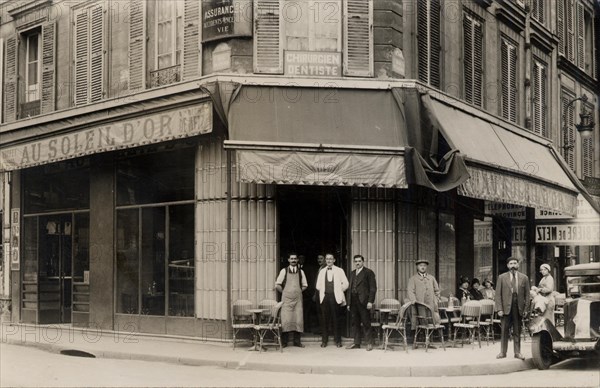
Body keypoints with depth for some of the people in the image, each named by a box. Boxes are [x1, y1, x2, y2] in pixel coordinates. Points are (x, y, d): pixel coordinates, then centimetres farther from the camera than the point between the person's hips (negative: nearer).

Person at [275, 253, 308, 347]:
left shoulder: (301, 272, 10)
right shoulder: (284, 271, 3)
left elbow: (305, 285, 18)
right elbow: (277, 285, 4)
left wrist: (298, 292, 9)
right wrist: (284, 292, 3)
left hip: (298, 299, 2)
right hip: (286, 299, -2)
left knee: (298, 319, -2)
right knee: (286, 320, -7)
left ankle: (297, 341, 6)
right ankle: (284, 341, 0)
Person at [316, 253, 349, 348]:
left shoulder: (339, 271, 5)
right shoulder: (322, 271, 13)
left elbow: (345, 284, 3)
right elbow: (318, 285, 15)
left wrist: (338, 291, 4)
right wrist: (323, 291, 5)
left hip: (335, 297, -2)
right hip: (325, 297, 2)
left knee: (336, 319, -1)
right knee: (324, 319, 0)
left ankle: (338, 341, 6)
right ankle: (324, 340, 7)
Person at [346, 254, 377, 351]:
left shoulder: (368, 272, -1)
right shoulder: (352, 273, 18)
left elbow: (373, 288, -6)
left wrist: (370, 301, -14)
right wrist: (349, 303, 13)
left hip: (363, 302, -6)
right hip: (354, 302, 6)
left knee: (366, 324, -3)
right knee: (355, 324, 8)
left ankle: (369, 344, 3)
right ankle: (356, 343, 13)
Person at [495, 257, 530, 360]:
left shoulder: (524, 278, 7)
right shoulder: (502, 277, 4)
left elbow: (527, 294, 7)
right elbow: (498, 294, 1)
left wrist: (526, 309, 0)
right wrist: (499, 309, -7)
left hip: (519, 308, 1)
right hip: (506, 307, -1)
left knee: (517, 331, 6)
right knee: (504, 331, 2)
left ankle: (517, 352, 12)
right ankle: (503, 352, 9)